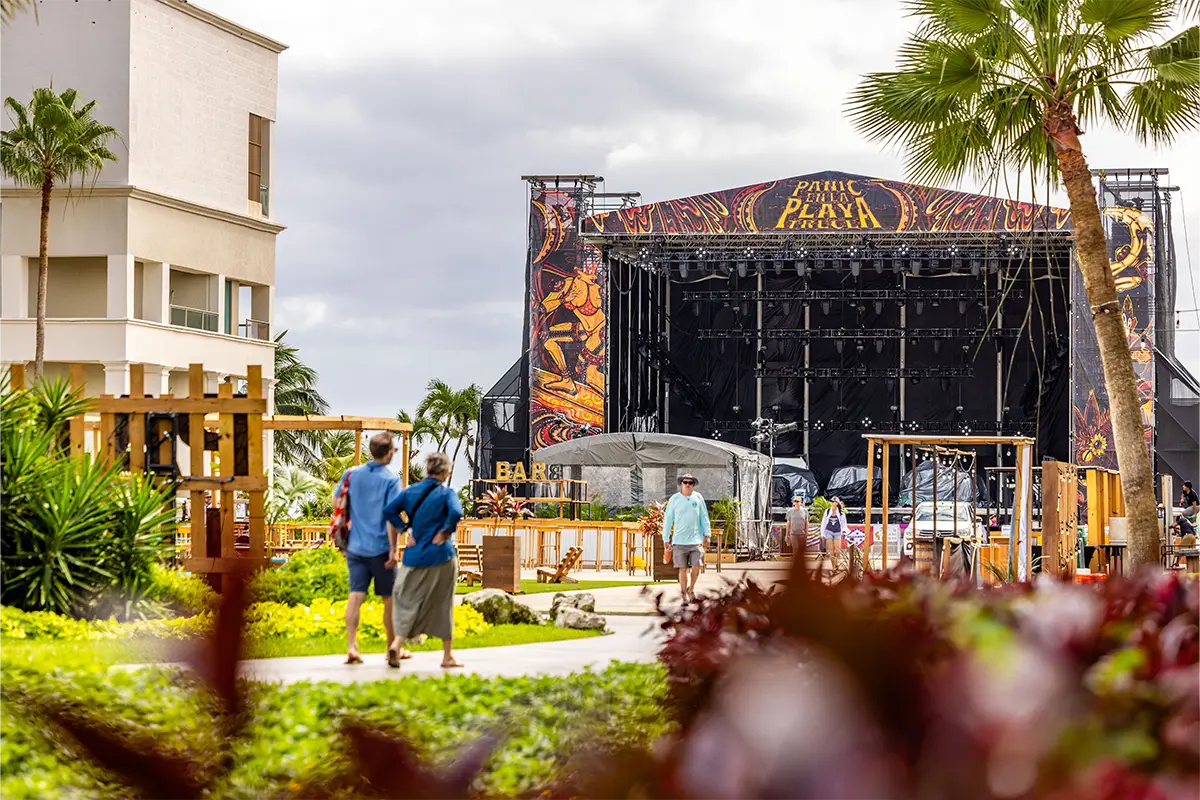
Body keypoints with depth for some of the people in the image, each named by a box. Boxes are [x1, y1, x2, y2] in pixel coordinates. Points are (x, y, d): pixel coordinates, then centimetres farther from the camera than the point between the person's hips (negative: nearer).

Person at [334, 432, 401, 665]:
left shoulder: (351, 474, 3)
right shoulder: (391, 480, -12)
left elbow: (336, 500, 13)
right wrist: (393, 549, -16)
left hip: (355, 547, 4)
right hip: (380, 547, -4)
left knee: (356, 596, 1)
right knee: (389, 598, 10)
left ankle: (351, 646, -10)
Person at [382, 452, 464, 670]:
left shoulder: (411, 491, 5)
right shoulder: (446, 493, -8)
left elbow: (389, 511, -1)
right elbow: (456, 513, -25)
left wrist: (406, 530, 3)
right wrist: (445, 533, -11)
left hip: (414, 555, 3)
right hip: (439, 555, -3)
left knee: (409, 600, 10)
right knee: (442, 604, 9)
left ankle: (397, 644, -11)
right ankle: (448, 655, 15)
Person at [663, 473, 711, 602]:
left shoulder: (698, 497, 5)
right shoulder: (674, 499, 1)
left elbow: (704, 517, 11)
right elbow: (668, 519, 5)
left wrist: (707, 533, 4)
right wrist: (666, 539, 4)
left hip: (696, 540, 1)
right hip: (679, 541, -1)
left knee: (696, 567, -4)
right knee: (683, 569, 0)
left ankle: (691, 589, 21)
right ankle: (684, 594, 12)